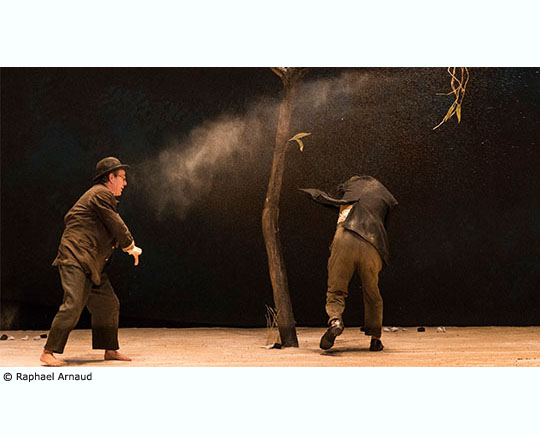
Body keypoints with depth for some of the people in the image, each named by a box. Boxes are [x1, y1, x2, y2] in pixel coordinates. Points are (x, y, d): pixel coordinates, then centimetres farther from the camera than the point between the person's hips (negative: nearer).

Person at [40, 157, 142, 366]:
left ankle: (110, 350, 18)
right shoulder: (101, 194, -9)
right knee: (73, 305, -17)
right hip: (76, 259, -11)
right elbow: (116, 226, -9)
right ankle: (48, 352, -13)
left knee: (108, 304, 10)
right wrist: (131, 247, 7)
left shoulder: (101, 195, 23)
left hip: (92, 263, 11)